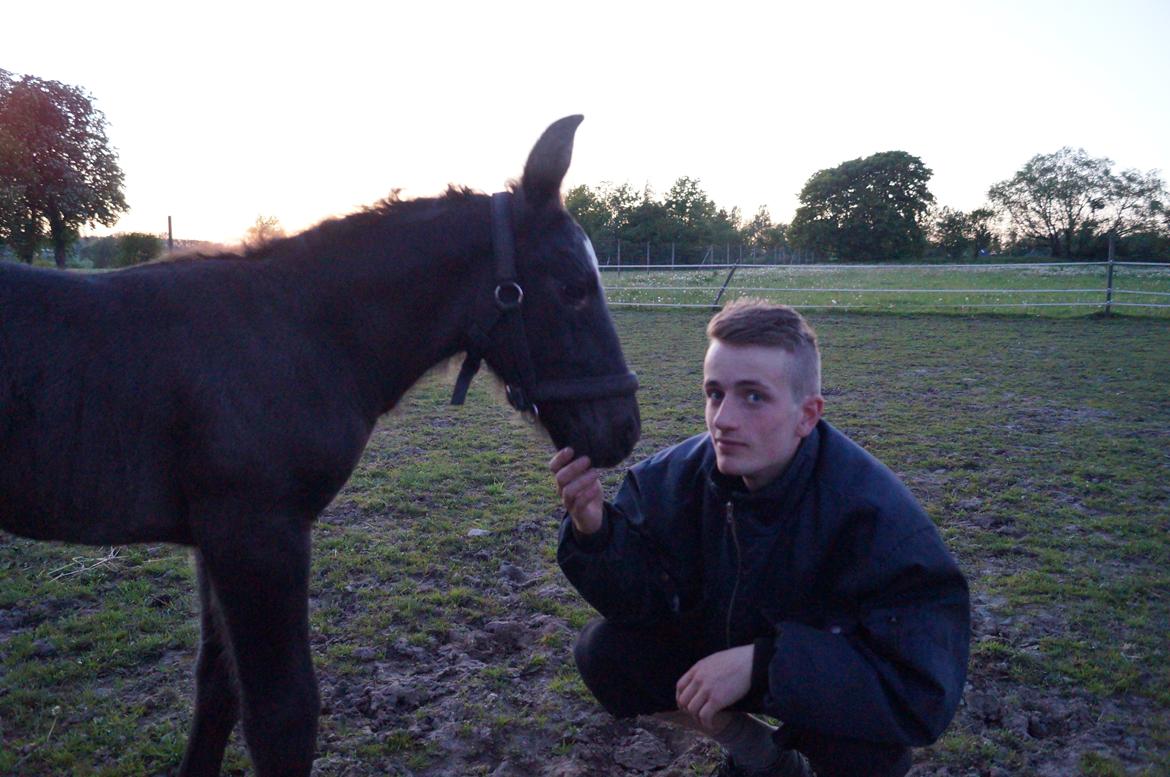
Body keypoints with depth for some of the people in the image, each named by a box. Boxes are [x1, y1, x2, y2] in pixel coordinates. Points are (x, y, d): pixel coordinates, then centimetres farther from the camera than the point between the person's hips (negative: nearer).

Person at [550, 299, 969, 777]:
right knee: (604, 651, -12)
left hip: (841, 682, -4)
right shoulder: (682, 473, -18)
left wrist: (759, 662, -41)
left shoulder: (873, 510, -32)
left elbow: (923, 690, -34)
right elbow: (644, 595, -14)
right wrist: (594, 528, -36)